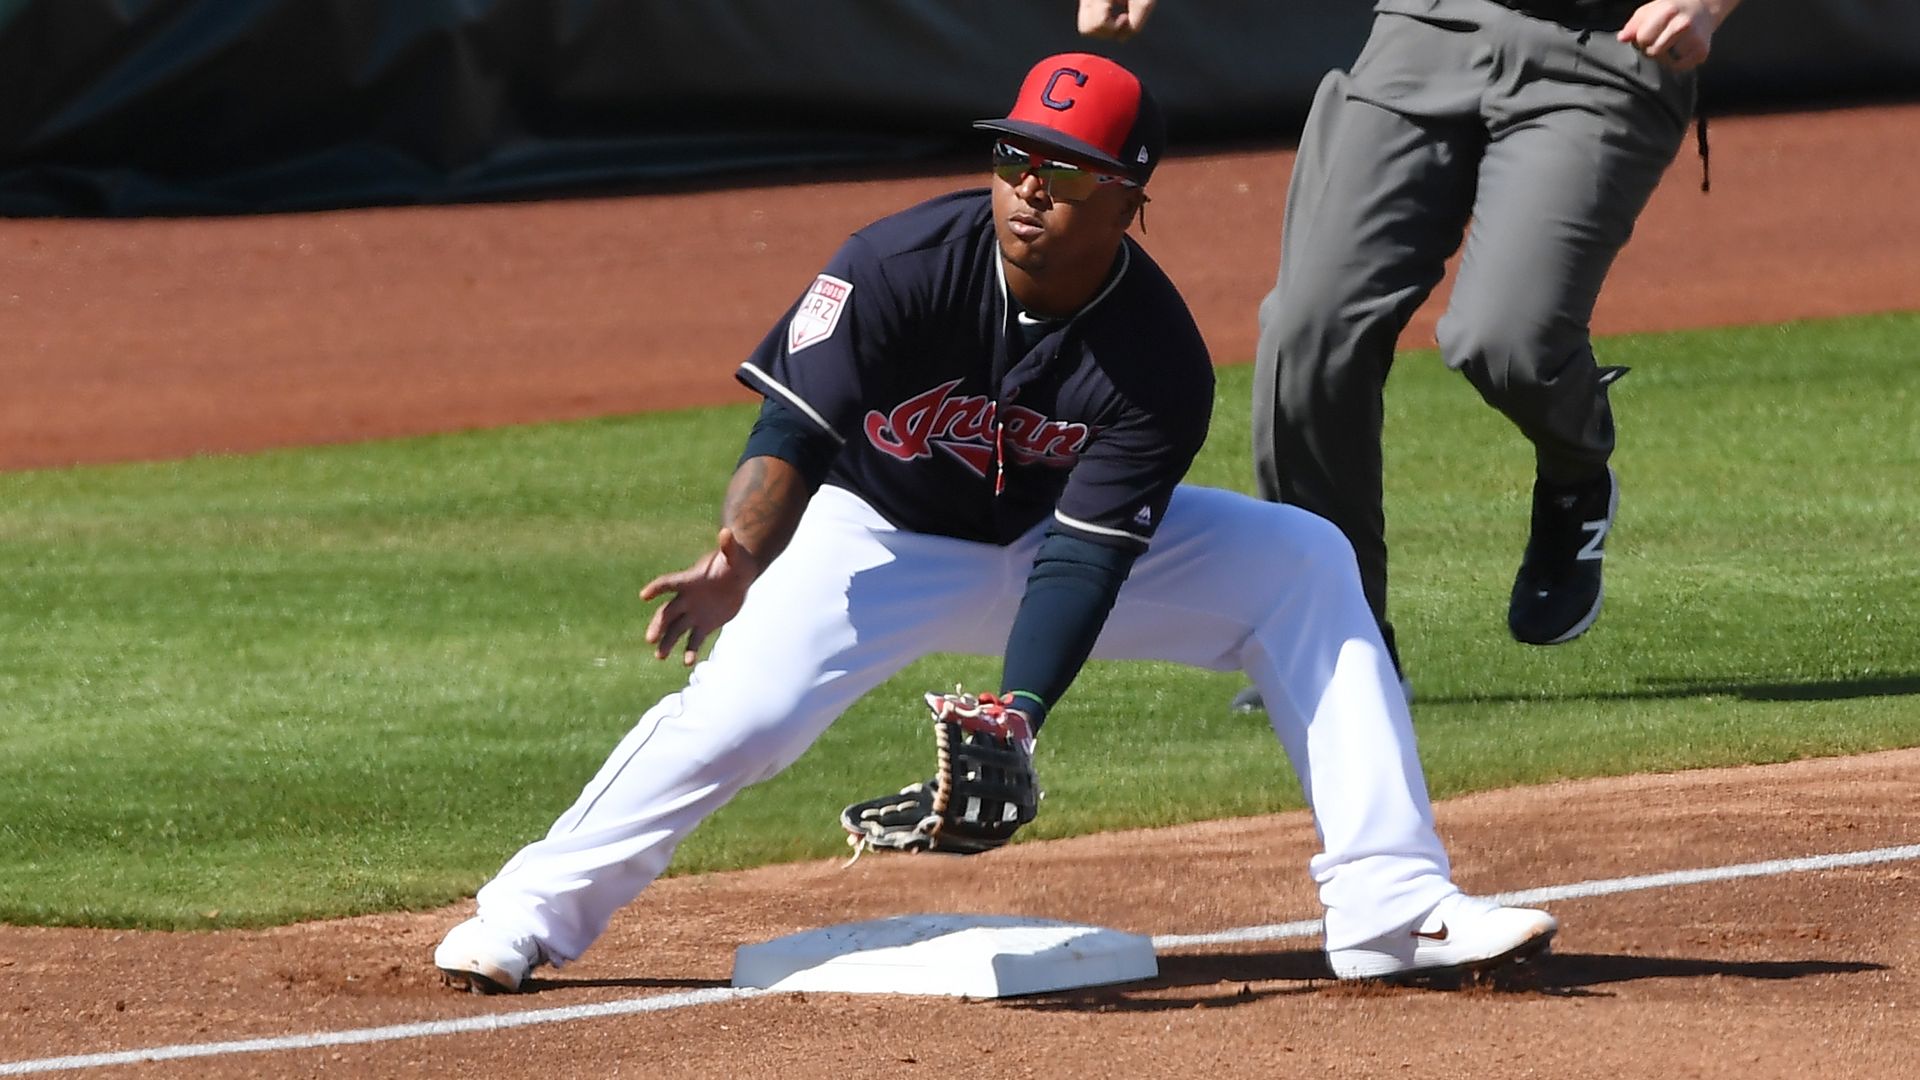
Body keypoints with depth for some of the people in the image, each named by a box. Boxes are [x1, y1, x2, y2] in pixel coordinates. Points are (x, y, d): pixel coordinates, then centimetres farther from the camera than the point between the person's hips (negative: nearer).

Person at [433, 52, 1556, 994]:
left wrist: (1016, 716, -43)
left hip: (1062, 537, 2)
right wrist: (739, 561, -49)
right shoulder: (900, 266, -28)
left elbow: (1080, 563, -27)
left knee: (1307, 562, -14)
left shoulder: (1159, 363, -24)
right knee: (738, 708, -29)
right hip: (881, 534, -2)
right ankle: (537, 909, -7)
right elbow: (791, 433, -29)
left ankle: (1391, 905, -14)